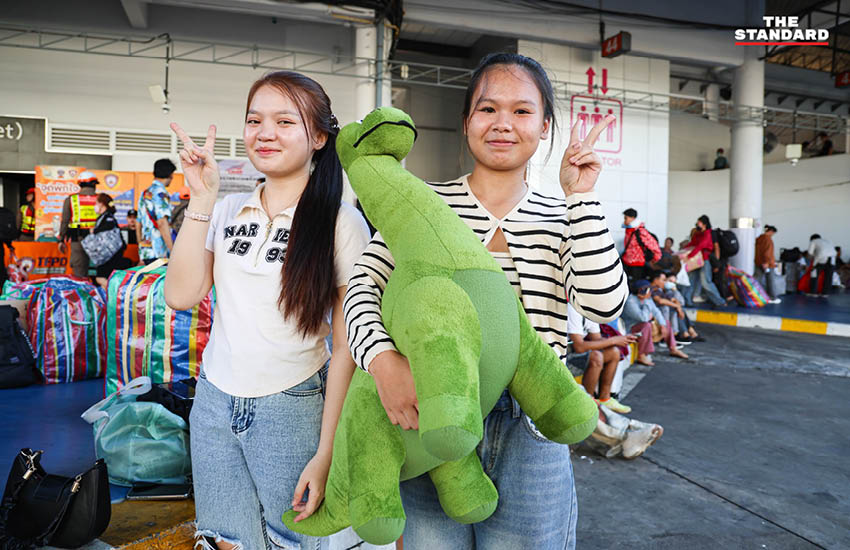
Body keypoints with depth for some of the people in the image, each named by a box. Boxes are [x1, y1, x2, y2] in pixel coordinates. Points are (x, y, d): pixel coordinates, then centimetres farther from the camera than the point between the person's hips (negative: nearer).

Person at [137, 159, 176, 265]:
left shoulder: (144, 193, 19)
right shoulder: (160, 192, -8)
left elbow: (139, 224, 22)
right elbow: (162, 223, -18)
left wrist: (141, 256, 26)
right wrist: (173, 252, -18)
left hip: (144, 252, 9)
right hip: (158, 253, -9)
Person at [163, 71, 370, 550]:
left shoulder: (342, 223, -9)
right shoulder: (228, 211, 4)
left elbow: (347, 346, -10)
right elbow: (181, 295, -5)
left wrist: (326, 453, -12)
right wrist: (202, 198, -9)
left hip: (293, 409, -3)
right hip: (214, 403, 4)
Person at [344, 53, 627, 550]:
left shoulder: (561, 219, 6)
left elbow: (605, 303, -8)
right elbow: (364, 285, -7)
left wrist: (580, 197, -10)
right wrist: (382, 358, -25)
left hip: (530, 437, 2)